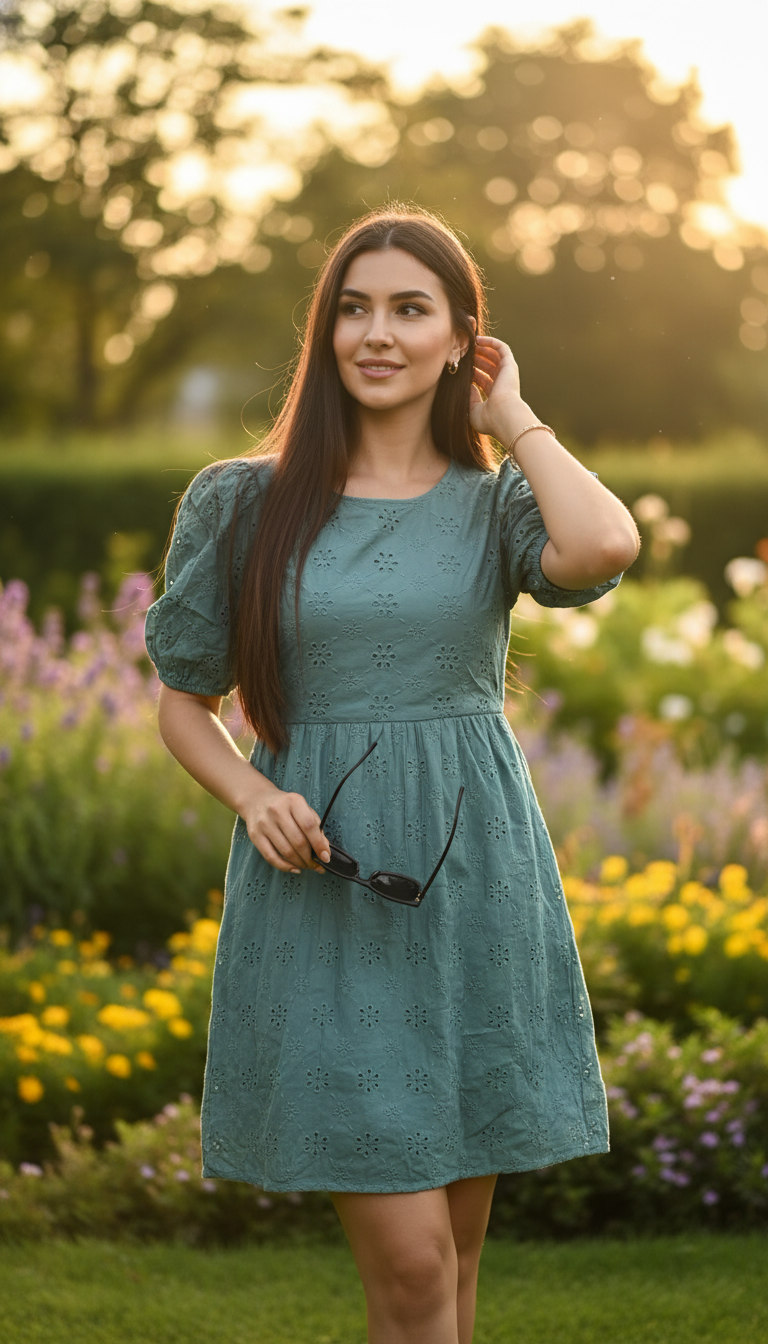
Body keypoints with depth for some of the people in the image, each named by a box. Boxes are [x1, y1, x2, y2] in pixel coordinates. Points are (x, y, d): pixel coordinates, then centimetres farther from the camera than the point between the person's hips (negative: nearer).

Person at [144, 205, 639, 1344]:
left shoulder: (495, 502, 4)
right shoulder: (240, 503, 2)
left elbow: (604, 548, -20)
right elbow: (184, 705, 9)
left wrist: (515, 420, -5)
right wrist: (252, 795, -11)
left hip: (473, 882, 2)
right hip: (324, 897, -2)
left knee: (455, 1252, 11)